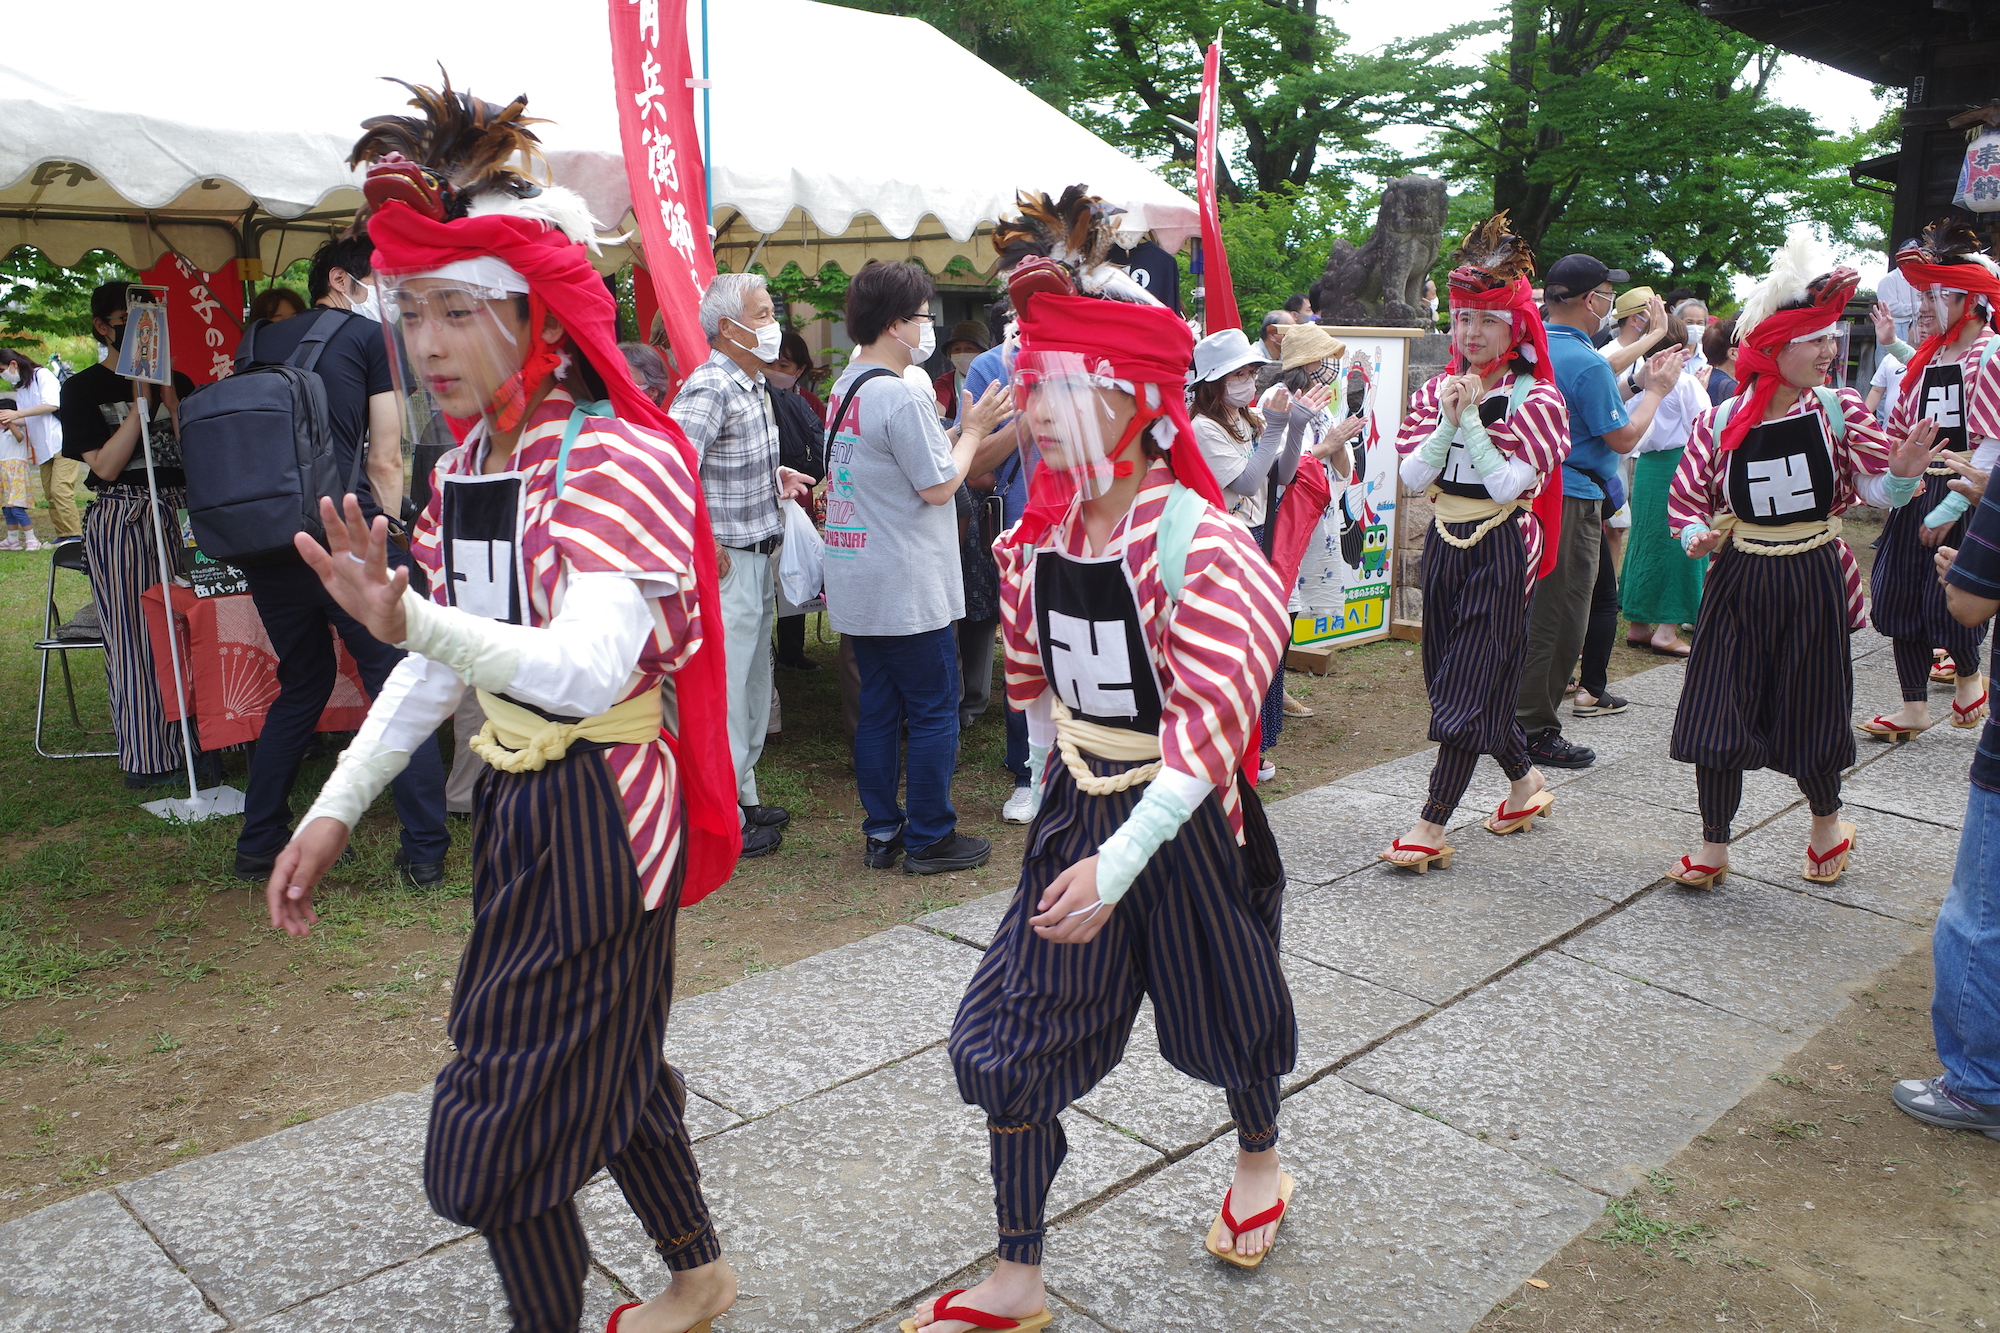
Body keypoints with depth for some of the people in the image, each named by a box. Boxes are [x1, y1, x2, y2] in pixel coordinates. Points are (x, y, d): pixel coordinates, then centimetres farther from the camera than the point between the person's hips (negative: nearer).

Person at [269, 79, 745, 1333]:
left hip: (601, 810, -8)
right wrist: (340, 804, 8)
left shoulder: (620, 458, -19)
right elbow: (445, 661, 12)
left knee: (496, 1140, -1)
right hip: (517, 796, 8)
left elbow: (589, 668, -31)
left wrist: (411, 619, -45)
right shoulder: (468, 465, 7)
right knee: (606, 1067, 22)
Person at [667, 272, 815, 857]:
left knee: (754, 684, 18)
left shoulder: (755, 386, 13)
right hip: (725, 565, -10)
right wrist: (706, 549, -21)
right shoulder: (707, 389, -18)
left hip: (759, 560, 10)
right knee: (723, 690, -2)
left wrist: (776, 478, 10)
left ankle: (743, 796, 32)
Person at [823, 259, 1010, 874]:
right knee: (936, 709, 2)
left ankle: (883, 833, 20)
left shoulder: (845, 387, 11)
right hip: (908, 586, -9)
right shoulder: (898, 397, -18)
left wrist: (963, 432, 13)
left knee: (879, 707, 13)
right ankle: (929, 839, 9)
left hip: (859, 583, 9)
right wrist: (973, 430, -2)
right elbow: (940, 484, -15)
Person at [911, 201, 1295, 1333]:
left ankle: (1259, 1160, 54)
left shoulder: (1196, 539, -22)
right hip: (1076, 813, 5)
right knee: (1008, 1037, 3)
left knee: (1227, 1012, 19)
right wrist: (1054, 799, 16)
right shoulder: (1041, 536, -2)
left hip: (1184, 819, -5)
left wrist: (1120, 858, -31)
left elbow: (1210, 723, -26)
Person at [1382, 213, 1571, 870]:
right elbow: (1414, 475, -2)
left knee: (1469, 686, -6)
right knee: (1452, 677, 13)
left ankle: (1432, 826, -2)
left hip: (1501, 549, -6)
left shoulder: (1537, 399, -7)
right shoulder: (1437, 390, 7)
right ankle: (1524, 781, 35)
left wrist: (1472, 421, -18)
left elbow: (1510, 482, -18)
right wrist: (1448, 420, -14)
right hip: (1446, 544, 6)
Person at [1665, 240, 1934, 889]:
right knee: (1717, 713, 0)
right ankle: (1713, 848, 17)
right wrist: (1697, 536, -17)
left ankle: (1827, 823, 39)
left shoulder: (1837, 409, -5)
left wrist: (1903, 471, -25)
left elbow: (1877, 490, -4)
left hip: (1813, 581, 0)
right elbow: (1686, 500, 3)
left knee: (1810, 711, 10)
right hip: (1736, 581, 0)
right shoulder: (1719, 421, -6)